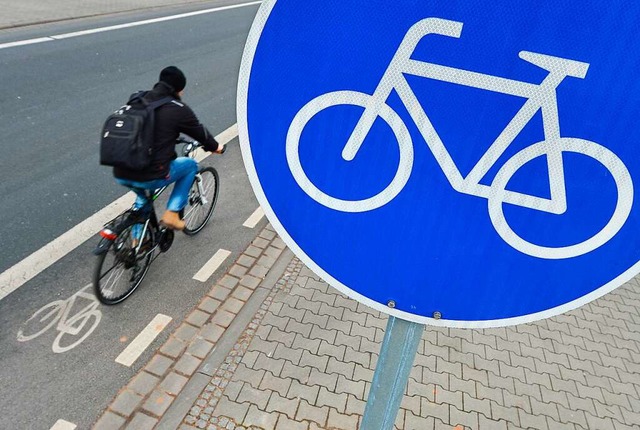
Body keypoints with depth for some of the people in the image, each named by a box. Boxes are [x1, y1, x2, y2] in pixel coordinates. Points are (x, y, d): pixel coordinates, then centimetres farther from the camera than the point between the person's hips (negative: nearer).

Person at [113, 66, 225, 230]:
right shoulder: (178, 109, -4)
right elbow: (200, 132, 10)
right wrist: (215, 147, 30)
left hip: (120, 175, 6)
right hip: (150, 177, -6)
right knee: (190, 165, 19)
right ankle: (172, 214, 14)